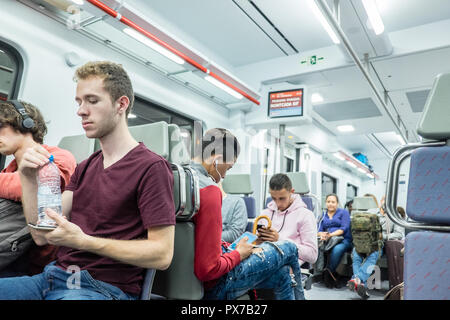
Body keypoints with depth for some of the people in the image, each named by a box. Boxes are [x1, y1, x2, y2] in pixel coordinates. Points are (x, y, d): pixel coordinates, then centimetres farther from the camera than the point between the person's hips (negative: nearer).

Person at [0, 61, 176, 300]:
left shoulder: (151, 167, -11)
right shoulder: (85, 168, 15)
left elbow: (162, 254, -16)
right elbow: (42, 236, 8)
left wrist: (82, 241, -21)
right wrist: (28, 180, -6)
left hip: (104, 287, -6)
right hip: (54, 277, 7)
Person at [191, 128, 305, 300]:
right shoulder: (209, 190, -27)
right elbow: (207, 270, -28)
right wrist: (239, 254, -11)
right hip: (214, 286, -9)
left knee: (282, 274, 17)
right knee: (288, 248, 7)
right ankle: (298, 295, 34)